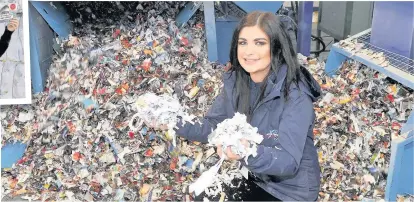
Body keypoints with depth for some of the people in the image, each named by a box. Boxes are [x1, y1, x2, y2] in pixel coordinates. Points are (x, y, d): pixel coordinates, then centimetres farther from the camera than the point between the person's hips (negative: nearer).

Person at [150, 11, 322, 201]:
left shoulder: (296, 96, -26)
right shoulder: (235, 82, -7)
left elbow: (289, 161, -32)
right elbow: (212, 127, -1)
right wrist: (175, 123, -18)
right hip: (255, 176, 6)